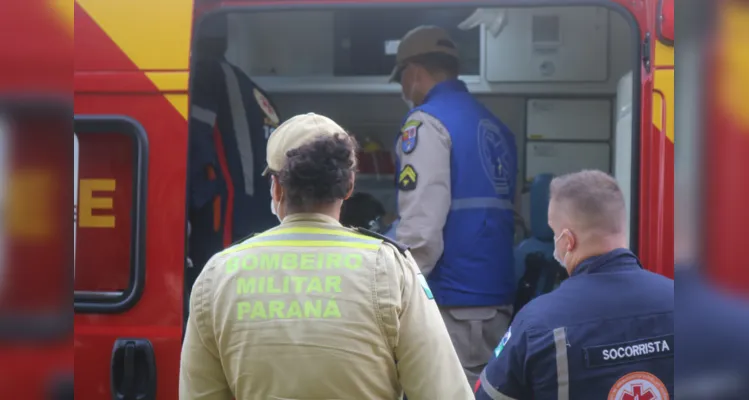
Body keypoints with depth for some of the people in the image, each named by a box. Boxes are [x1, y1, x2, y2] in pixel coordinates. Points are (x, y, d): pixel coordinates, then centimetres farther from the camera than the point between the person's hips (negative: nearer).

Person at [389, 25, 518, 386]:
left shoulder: (427, 122, -8)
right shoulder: (497, 129, 14)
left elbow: (421, 228, -18)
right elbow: (496, 216, 13)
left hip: (451, 305, -7)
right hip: (497, 300, 7)